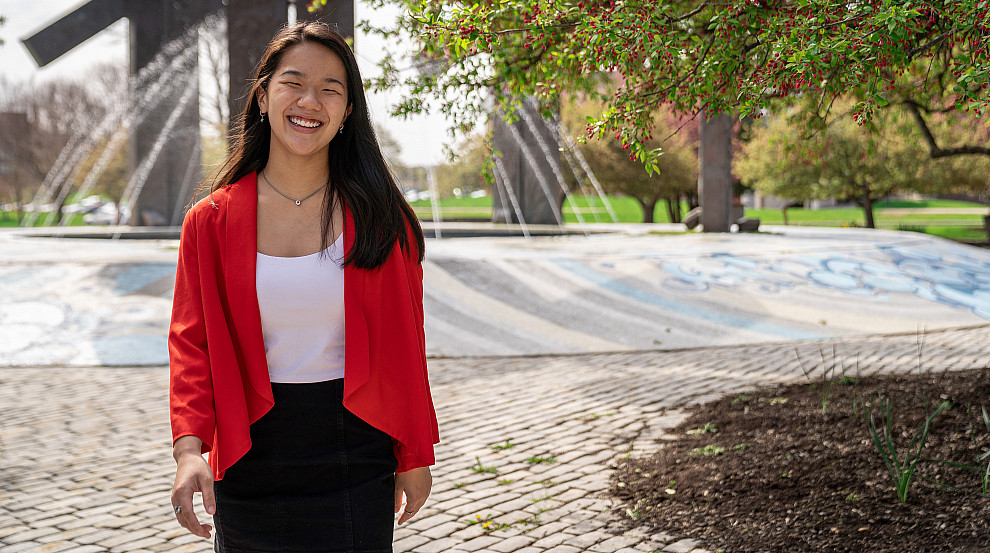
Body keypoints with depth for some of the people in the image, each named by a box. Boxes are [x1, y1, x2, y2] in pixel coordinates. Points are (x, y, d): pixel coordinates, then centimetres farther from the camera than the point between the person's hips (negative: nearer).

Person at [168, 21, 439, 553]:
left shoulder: (380, 216, -2)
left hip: (355, 457, -1)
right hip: (250, 456, 1)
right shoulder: (211, 221, -1)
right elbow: (192, 343, -3)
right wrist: (189, 448, -17)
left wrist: (414, 457, 4)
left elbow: (404, 344, 2)